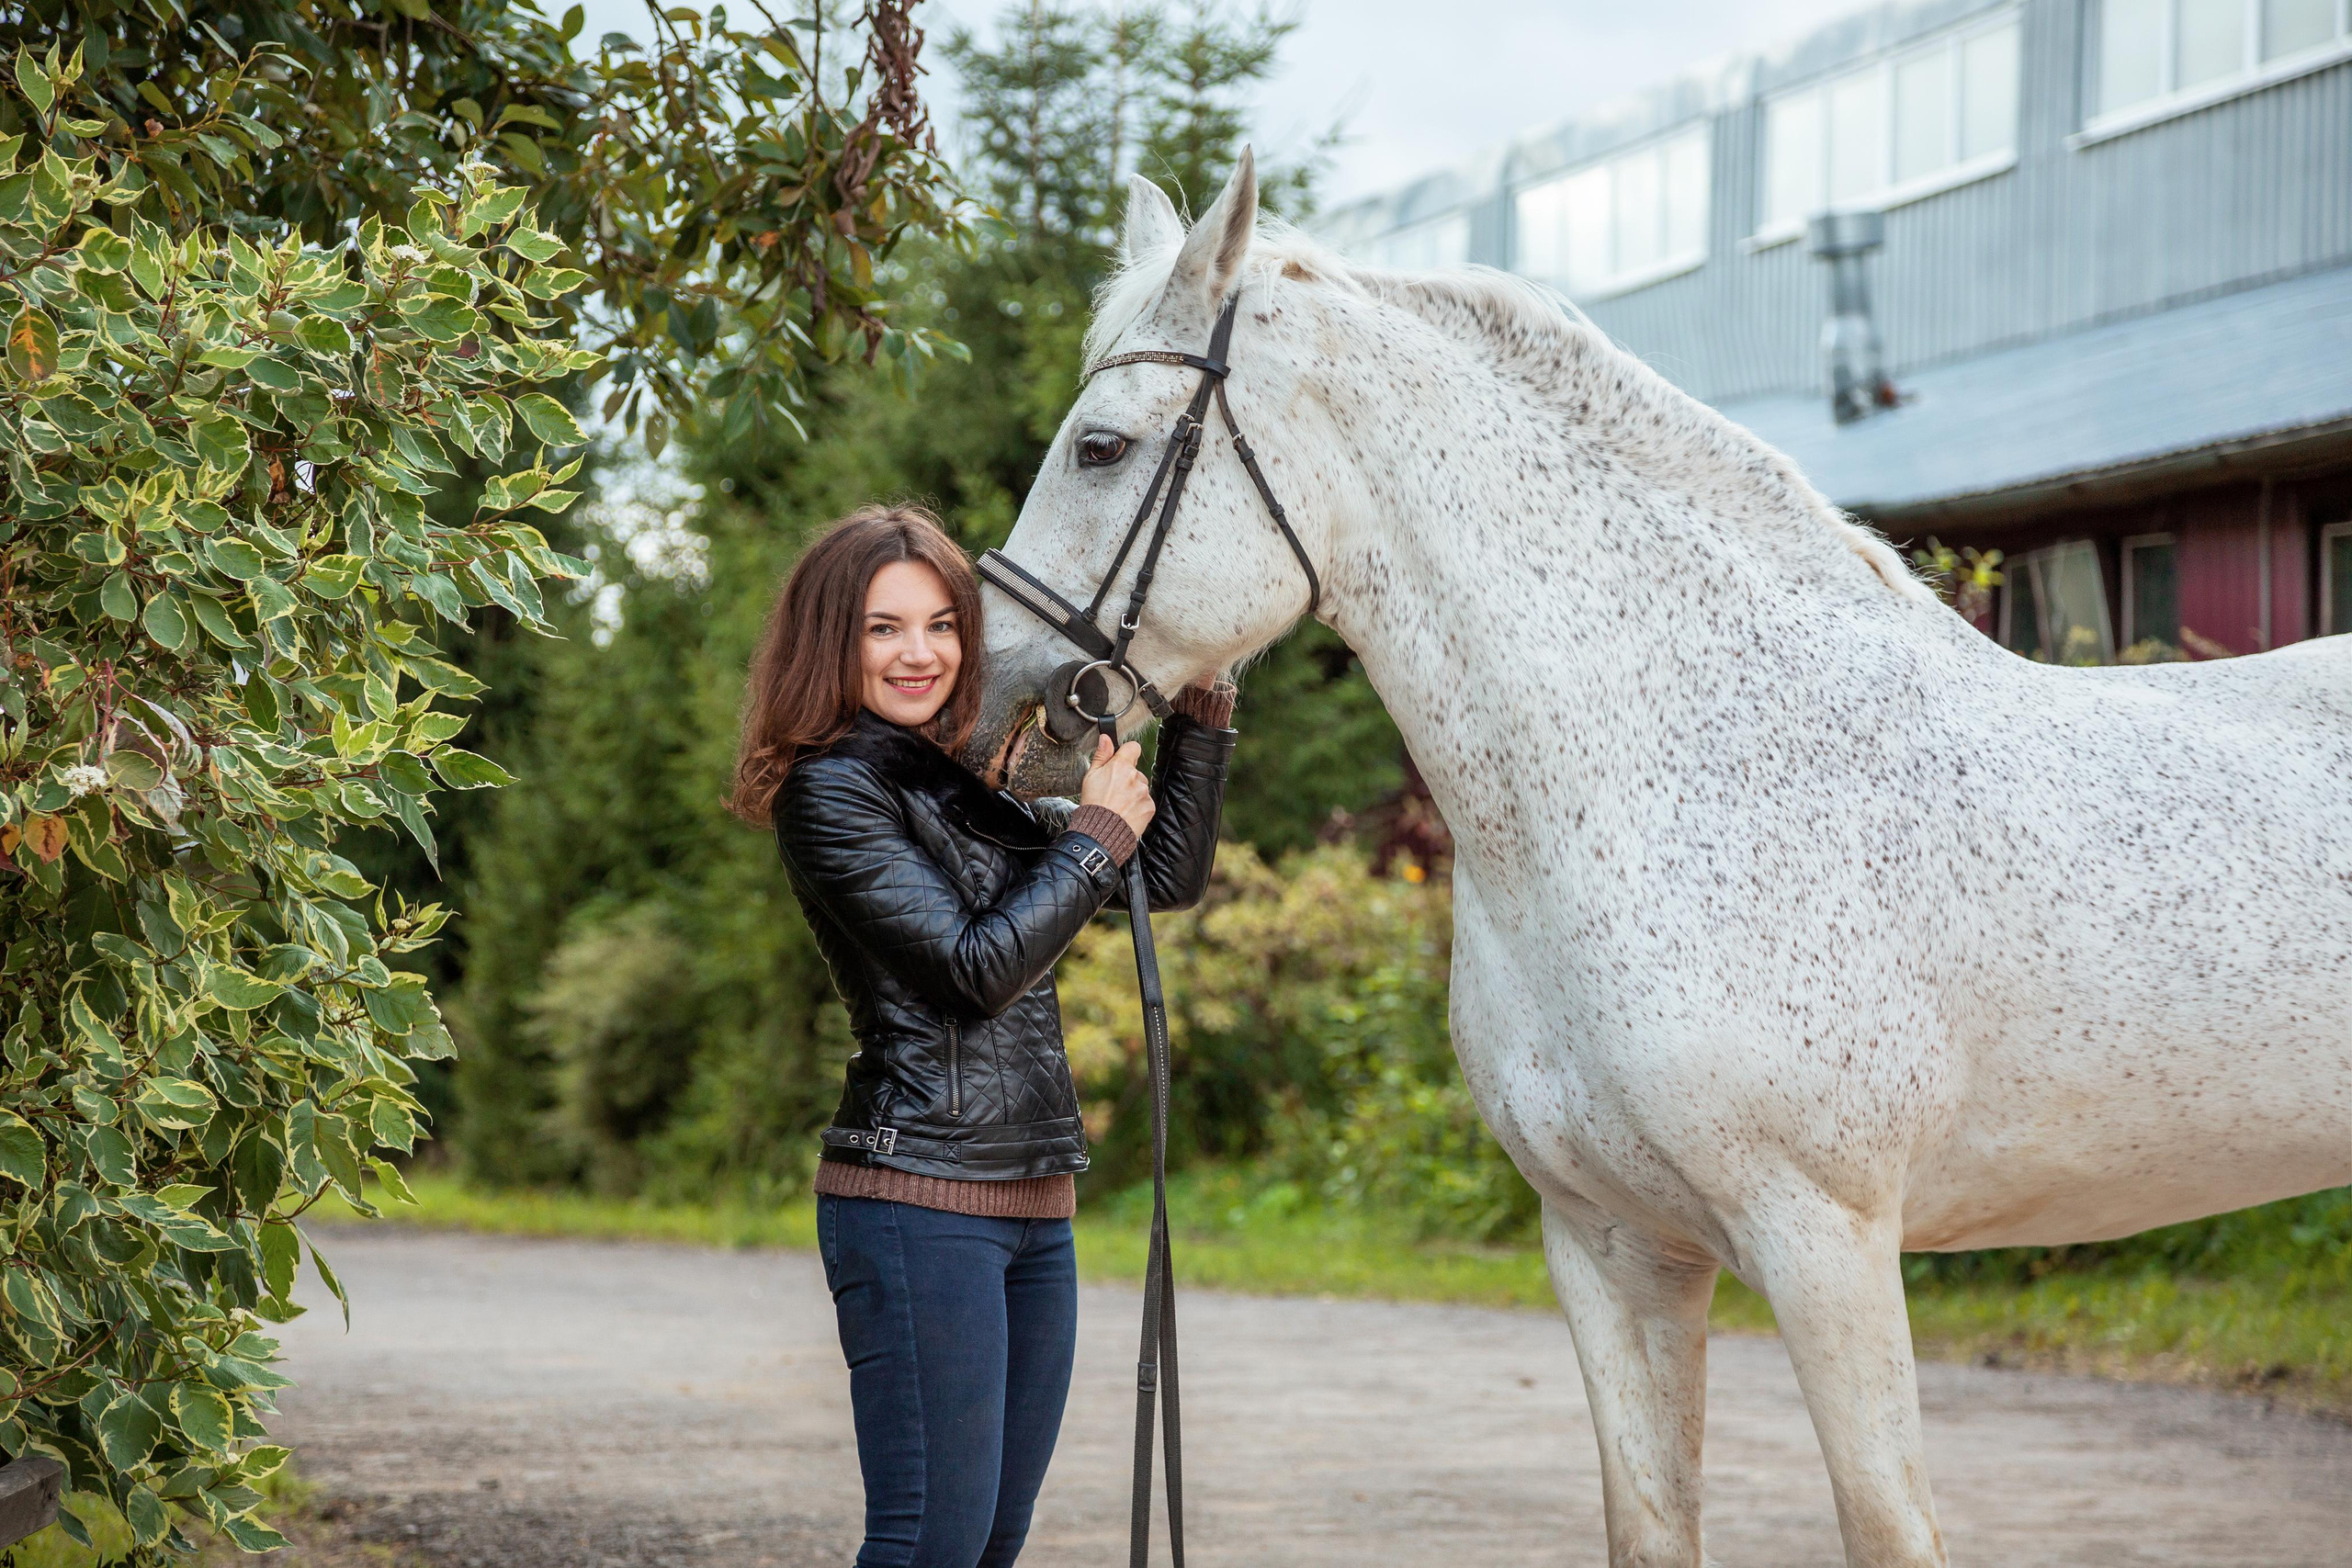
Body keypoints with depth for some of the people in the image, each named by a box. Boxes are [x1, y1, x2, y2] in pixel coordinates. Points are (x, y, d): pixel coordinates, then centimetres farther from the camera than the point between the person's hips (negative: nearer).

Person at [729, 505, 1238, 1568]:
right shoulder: (830, 790, -8)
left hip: (1035, 1205, 8)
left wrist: (1201, 711, 8)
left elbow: (1171, 879, 17)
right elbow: (976, 968, -15)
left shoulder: (969, 788, 16)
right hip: (918, 1201, -8)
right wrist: (1097, 834, -6)